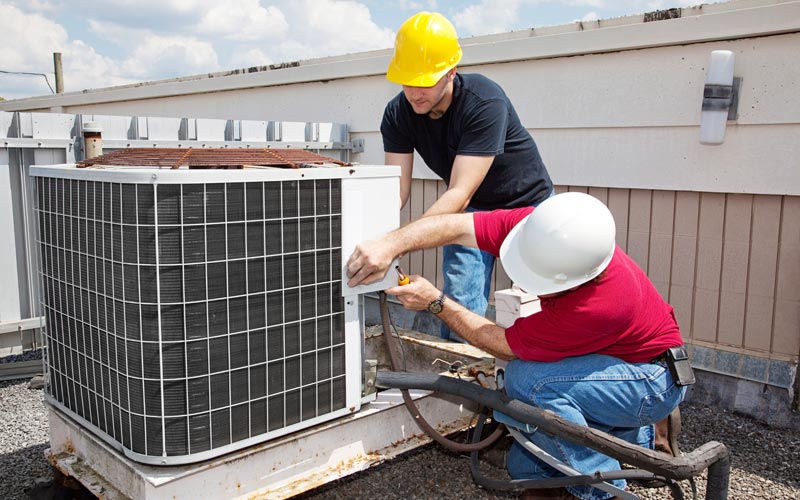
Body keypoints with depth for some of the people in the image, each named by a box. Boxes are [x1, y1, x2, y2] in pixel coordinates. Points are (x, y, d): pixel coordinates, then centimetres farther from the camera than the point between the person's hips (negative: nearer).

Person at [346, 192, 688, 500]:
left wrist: (435, 302, -24)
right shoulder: (540, 228, -23)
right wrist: (390, 244, -37)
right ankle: (642, 437, 21)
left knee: (527, 378, -31)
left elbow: (505, 346, -27)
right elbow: (457, 227, -22)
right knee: (525, 467, 5)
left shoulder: (601, 304, -40)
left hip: (658, 377, -7)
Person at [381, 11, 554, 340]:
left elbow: (460, 193, -40)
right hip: (470, 210, 4)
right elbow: (396, 189, -21)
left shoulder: (485, 103, -33)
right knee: (459, 307, -5)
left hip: (527, 203, -4)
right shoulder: (398, 114, -17)